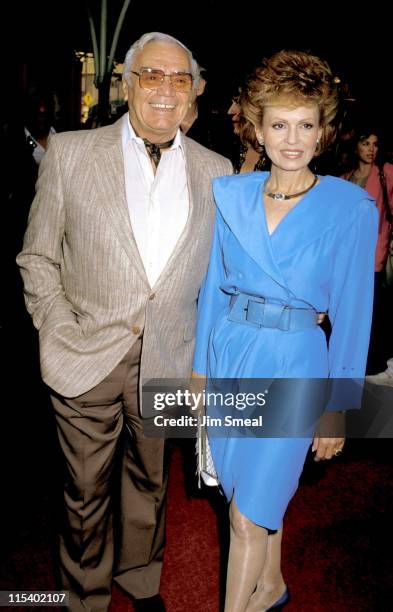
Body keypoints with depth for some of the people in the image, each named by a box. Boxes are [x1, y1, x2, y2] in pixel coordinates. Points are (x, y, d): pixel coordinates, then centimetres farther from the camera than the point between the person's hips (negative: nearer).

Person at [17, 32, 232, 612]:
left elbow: (215, 270, 8)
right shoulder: (71, 152, -5)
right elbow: (38, 257, 0)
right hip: (87, 357, -2)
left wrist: (203, 347, 4)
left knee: (150, 483, 22)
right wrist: (61, 332, -8)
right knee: (87, 493, 15)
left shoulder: (215, 170, 1)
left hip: (167, 361, 2)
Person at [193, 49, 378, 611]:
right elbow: (214, 287, 7)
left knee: (248, 515, 1)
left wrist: (337, 406, -4)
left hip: (292, 366, -4)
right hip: (229, 354, 4)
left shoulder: (350, 208, -10)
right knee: (259, 492, 22)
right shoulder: (230, 194, 0)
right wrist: (201, 366, 8)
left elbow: (351, 313, -7)